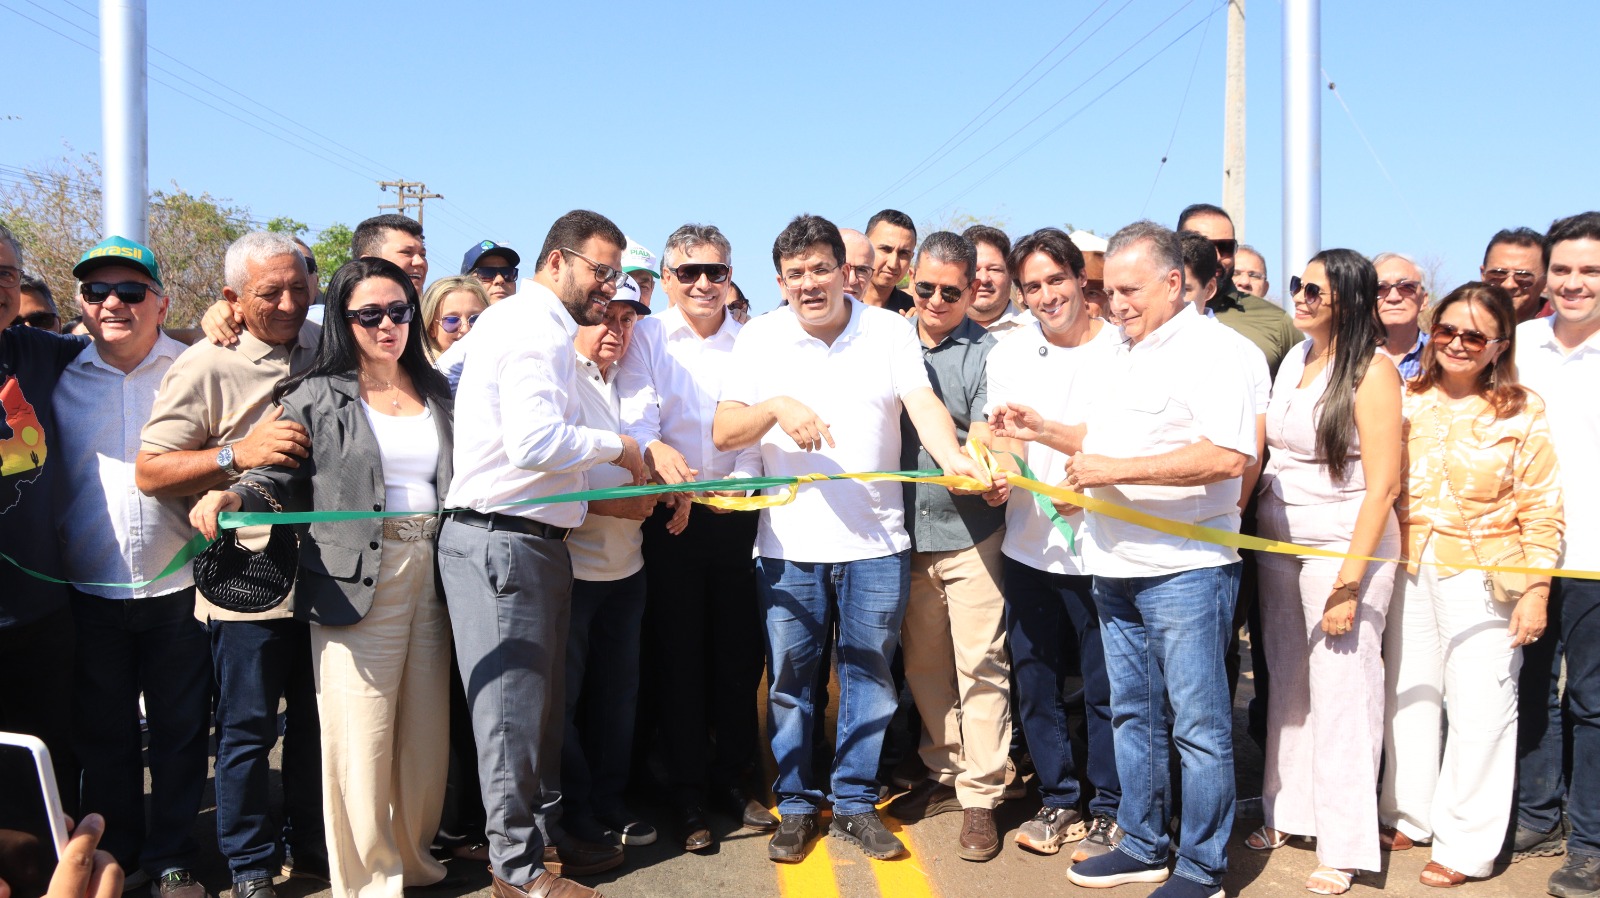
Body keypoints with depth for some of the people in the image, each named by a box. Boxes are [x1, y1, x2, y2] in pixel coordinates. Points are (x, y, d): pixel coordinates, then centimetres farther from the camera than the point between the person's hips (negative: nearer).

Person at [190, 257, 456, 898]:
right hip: (354, 580, -4)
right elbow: (277, 479, -2)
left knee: (426, 729, 8)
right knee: (360, 736, -3)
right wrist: (230, 496, -22)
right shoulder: (316, 397, 3)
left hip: (432, 575, 4)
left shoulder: (438, 393, 16)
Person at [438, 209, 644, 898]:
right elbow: (536, 441, -26)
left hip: (537, 541, 10)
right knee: (513, 705, 0)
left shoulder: (542, 325, 19)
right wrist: (617, 446, -12)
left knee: (542, 700, 18)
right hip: (503, 542, -10)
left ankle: (544, 833, 30)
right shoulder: (536, 327, -14)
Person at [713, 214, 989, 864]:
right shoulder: (760, 339, 2)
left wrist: (953, 457, -33)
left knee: (868, 675, 9)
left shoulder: (889, 330, 0)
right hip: (788, 542, 0)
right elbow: (723, 433, -3)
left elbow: (923, 404, -14)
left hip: (877, 542, 0)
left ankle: (854, 803, 24)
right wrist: (775, 406, -22)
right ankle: (796, 806, 24)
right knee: (790, 679, 8)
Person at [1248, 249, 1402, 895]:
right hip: (1276, 538, 6)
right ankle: (1287, 811, 28)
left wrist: (1349, 581, -17)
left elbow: (1382, 485, -13)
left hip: (1345, 542, -6)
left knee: (1341, 691, 0)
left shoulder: (1372, 370, -10)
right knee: (1287, 682, 13)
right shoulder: (1293, 360, 9)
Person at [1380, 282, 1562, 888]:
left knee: (1479, 707, 0)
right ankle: (1407, 816, 28)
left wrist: (1536, 590, -9)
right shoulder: (1408, 402, 6)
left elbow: (1541, 511, -4)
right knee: (1408, 694, 12)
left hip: (1484, 574, -4)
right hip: (1410, 569, 4)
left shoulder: (1523, 412, -3)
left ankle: (1465, 844, 12)